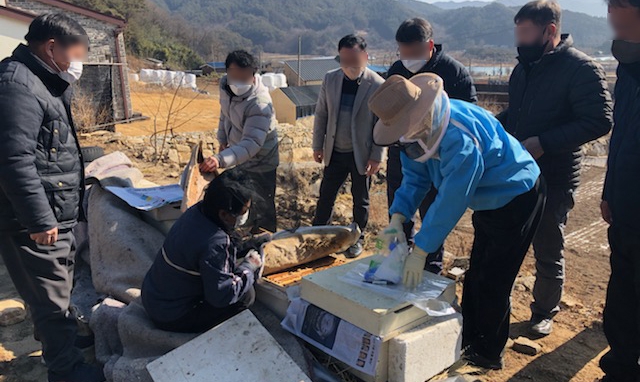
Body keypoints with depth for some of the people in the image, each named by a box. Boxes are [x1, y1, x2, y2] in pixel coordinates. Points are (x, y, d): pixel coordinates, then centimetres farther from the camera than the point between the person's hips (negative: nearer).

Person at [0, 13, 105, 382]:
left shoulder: (41, 82, 13)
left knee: (60, 289, 26)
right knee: (51, 298, 4)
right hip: (32, 222, -10)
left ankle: (65, 336, 47)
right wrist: (39, 220, -24)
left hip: (56, 214, 10)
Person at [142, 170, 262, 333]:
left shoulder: (198, 210, -8)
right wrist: (249, 266, -16)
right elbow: (221, 296, -28)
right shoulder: (213, 244, -33)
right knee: (246, 295, -14)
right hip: (171, 317, -9)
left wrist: (245, 252, 0)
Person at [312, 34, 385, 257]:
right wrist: (318, 145, 4)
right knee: (326, 196, 12)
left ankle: (357, 239, 30)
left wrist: (376, 157, -12)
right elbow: (321, 114, 5)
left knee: (360, 200, 12)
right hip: (335, 152, 3)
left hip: (361, 154, -3)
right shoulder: (330, 79, -2)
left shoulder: (377, 85, -13)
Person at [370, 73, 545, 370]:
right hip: (489, 202, 9)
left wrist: (420, 251, -29)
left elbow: (452, 199, -35)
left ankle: (487, 355, 17)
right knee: (475, 276, 16)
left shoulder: (460, 134, -37)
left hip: (517, 198, -8)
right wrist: (397, 219, -21)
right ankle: (468, 340, 31)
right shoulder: (419, 126, -10)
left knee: (493, 281, -1)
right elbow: (415, 177, -6)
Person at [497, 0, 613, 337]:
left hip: (553, 179, -7)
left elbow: (599, 120, -20)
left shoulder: (581, 68, -14)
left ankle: (545, 313, 30)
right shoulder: (525, 67, 9)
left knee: (548, 252, 8)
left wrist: (544, 143, -27)